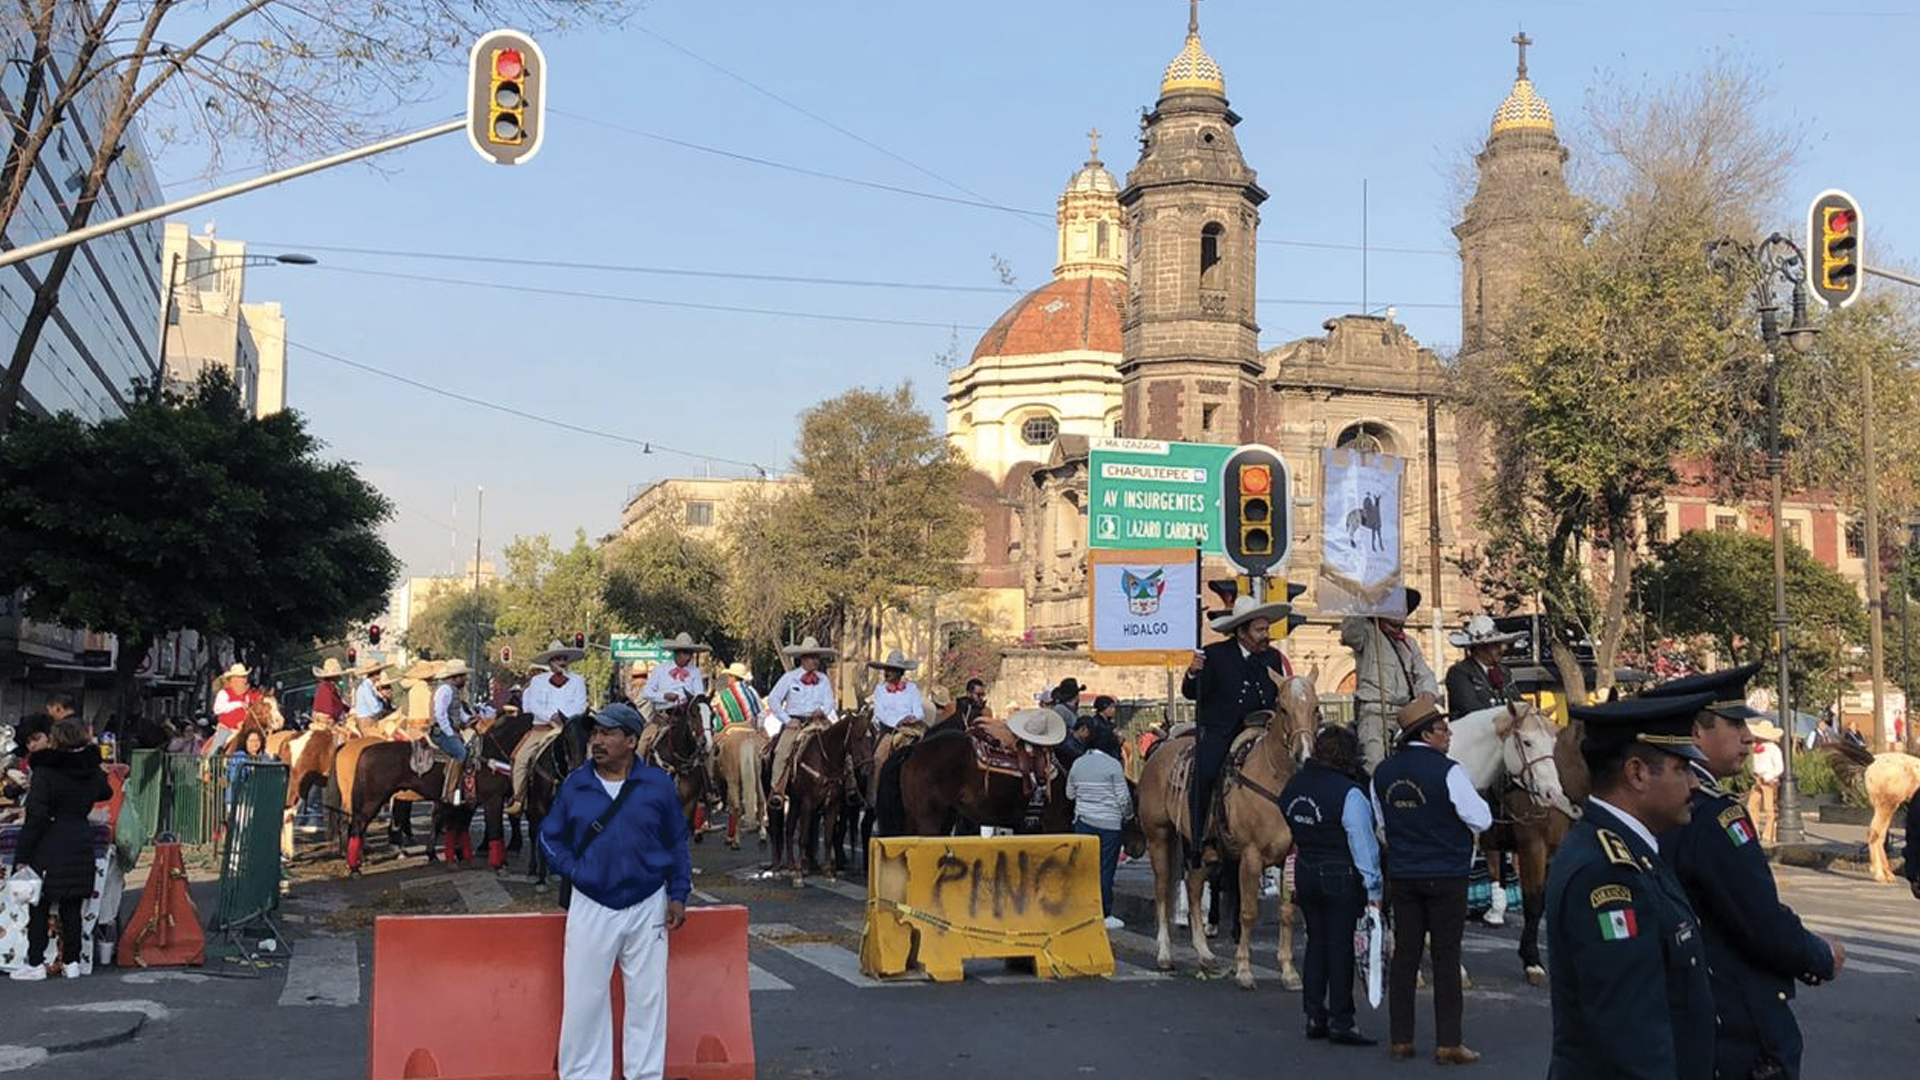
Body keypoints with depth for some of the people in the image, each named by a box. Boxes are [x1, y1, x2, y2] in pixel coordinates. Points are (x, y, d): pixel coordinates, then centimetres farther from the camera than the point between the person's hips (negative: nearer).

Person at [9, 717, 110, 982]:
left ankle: (36, 964, 6)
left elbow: (36, 815, -16)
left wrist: (22, 854, -11)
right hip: (80, 846, 5)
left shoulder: (45, 771, -13)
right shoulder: (92, 771, 3)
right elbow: (106, 792, 25)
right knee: (72, 907, 11)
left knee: (39, 906, 5)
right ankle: (71, 962, 13)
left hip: (49, 848, -5)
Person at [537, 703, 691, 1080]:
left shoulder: (658, 784, -3)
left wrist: (678, 894, 1)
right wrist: (573, 871, -6)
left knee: (647, 997, 8)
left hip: (647, 906, 0)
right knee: (583, 997, 3)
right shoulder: (574, 784, -1)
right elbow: (550, 837, 9)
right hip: (590, 907, 0)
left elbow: (677, 844, 5)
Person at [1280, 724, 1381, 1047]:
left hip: (1305, 873, 7)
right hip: (1342, 876, -7)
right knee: (1340, 946, 0)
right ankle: (1340, 1022, 4)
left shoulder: (1294, 786, 5)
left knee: (1317, 943, 15)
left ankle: (1315, 1017, 19)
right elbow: (1363, 844, -16)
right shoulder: (1349, 793, -17)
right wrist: (1373, 889, -12)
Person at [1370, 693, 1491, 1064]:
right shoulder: (1447, 771, -16)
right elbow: (1481, 820, -12)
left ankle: (1401, 1039, 13)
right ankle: (1448, 1043, 3)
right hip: (1446, 876, -5)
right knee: (1446, 957, 2)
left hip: (1401, 876, 5)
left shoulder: (1383, 772, 2)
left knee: (1405, 953, 9)